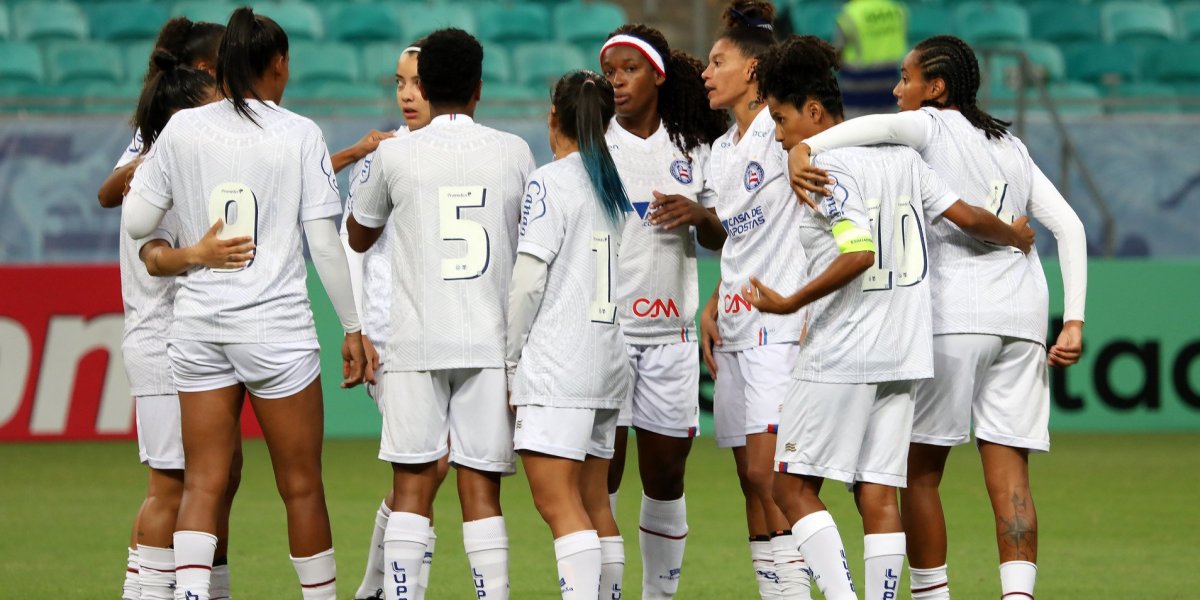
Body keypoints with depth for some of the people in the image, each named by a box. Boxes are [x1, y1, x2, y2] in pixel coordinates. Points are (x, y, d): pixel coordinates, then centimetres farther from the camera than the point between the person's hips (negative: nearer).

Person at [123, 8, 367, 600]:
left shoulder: (182, 129, 1)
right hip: (275, 324, -2)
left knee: (202, 483, 2)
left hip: (198, 324, 3)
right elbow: (324, 242, -5)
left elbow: (136, 220, 4)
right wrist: (353, 327, 2)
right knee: (301, 485, 8)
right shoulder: (299, 134, -5)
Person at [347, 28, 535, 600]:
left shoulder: (395, 154, -1)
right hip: (491, 342, 1)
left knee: (412, 487, 0)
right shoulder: (513, 152, 2)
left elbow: (358, 237, 15)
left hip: (416, 343, -1)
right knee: (482, 491, 1)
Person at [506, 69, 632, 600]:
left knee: (558, 503, -13)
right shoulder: (616, 188, 14)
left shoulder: (549, 183, -8)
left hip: (556, 366, -8)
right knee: (594, 505, 11)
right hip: (607, 362, 8)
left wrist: (508, 362, -4)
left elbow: (528, 281, -12)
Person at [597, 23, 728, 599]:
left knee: (666, 473, 6)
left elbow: (720, 239, 16)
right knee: (602, 471, -6)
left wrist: (699, 215, -7)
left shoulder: (692, 148, 8)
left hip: (670, 332, 3)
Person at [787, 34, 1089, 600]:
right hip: (1022, 316, 6)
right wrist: (1073, 322, 10)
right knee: (1008, 476, 1)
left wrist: (804, 147, -34)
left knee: (919, 470, 6)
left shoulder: (932, 125, 1)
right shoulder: (1011, 147, 19)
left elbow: (882, 126, -23)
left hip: (954, 314, -6)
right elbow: (1069, 226, 13)